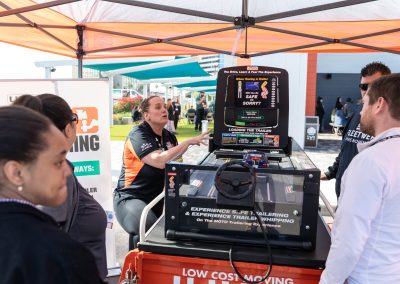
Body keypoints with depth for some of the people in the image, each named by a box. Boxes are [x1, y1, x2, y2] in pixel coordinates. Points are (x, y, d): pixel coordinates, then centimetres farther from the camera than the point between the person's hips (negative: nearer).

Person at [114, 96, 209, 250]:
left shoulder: (169, 136, 7)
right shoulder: (138, 134, -16)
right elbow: (159, 161, -32)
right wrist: (189, 142, -29)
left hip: (157, 197, 8)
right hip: (131, 197, -7)